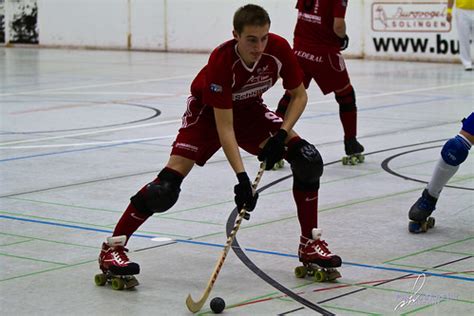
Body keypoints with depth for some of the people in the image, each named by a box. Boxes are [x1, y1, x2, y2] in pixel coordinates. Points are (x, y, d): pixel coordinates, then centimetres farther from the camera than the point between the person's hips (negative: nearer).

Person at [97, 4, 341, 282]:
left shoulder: (279, 49, -26)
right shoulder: (221, 61, -37)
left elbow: (299, 95, -9)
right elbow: (224, 127, -36)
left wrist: (281, 135, -23)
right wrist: (242, 177, -42)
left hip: (250, 109, 5)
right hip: (208, 111, -4)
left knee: (308, 160, -13)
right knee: (170, 180, -20)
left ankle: (311, 244, 1)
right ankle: (112, 248, -12)